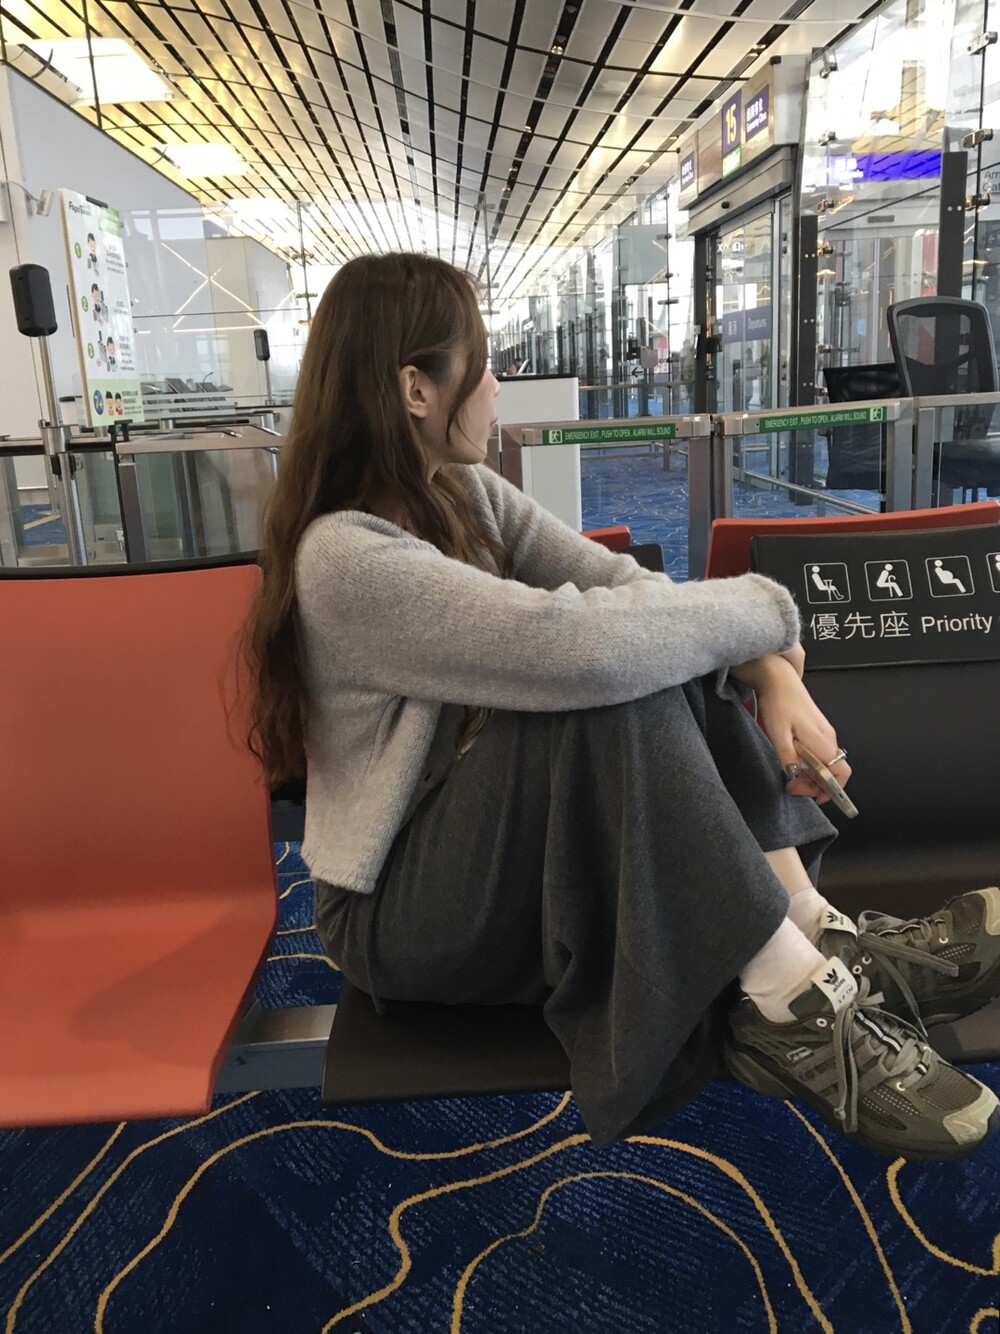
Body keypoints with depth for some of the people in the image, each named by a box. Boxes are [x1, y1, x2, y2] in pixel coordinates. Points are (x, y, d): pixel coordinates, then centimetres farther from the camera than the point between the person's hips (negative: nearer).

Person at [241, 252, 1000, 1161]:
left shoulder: (463, 493, 2)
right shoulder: (347, 556, -25)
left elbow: (620, 581, -4)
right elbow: (585, 644, -35)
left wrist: (769, 670, -19)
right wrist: (766, 610, -20)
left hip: (510, 843, 8)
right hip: (396, 910, -8)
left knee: (668, 664, -10)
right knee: (617, 690, -30)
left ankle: (823, 931, -14)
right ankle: (792, 1003, -23)